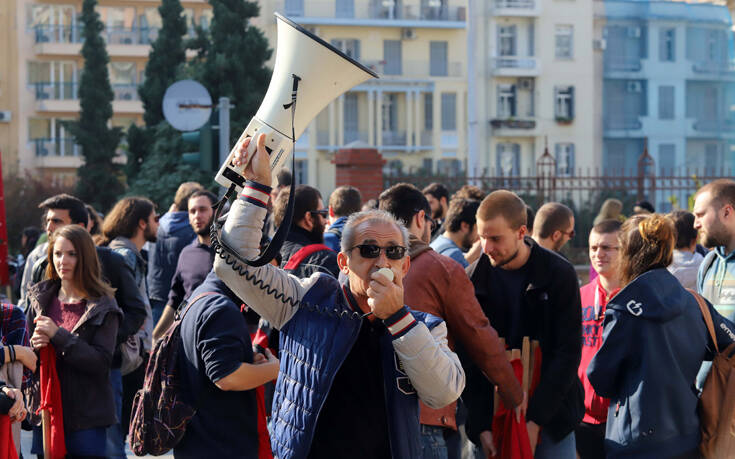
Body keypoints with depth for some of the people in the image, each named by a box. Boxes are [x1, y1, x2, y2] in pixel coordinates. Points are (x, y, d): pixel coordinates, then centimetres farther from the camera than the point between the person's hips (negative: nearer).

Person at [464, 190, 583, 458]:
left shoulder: (559, 274, -7)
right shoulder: (473, 280, -1)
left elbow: (568, 353, -8)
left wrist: (535, 420, -14)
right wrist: (481, 426, -9)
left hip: (552, 416, -1)